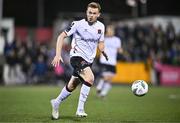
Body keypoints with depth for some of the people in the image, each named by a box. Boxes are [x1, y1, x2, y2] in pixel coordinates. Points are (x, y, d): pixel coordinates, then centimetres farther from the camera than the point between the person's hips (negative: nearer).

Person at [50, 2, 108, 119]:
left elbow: (100, 43, 15)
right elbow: (61, 36, -9)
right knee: (90, 78, -28)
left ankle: (56, 102, 37)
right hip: (77, 57, -6)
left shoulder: (101, 26, 5)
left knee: (72, 86, 14)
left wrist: (103, 51, -9)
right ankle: (80, 109, -22)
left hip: (88, 60, 6)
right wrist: (58, 55, -18)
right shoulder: (78, 24, -12)